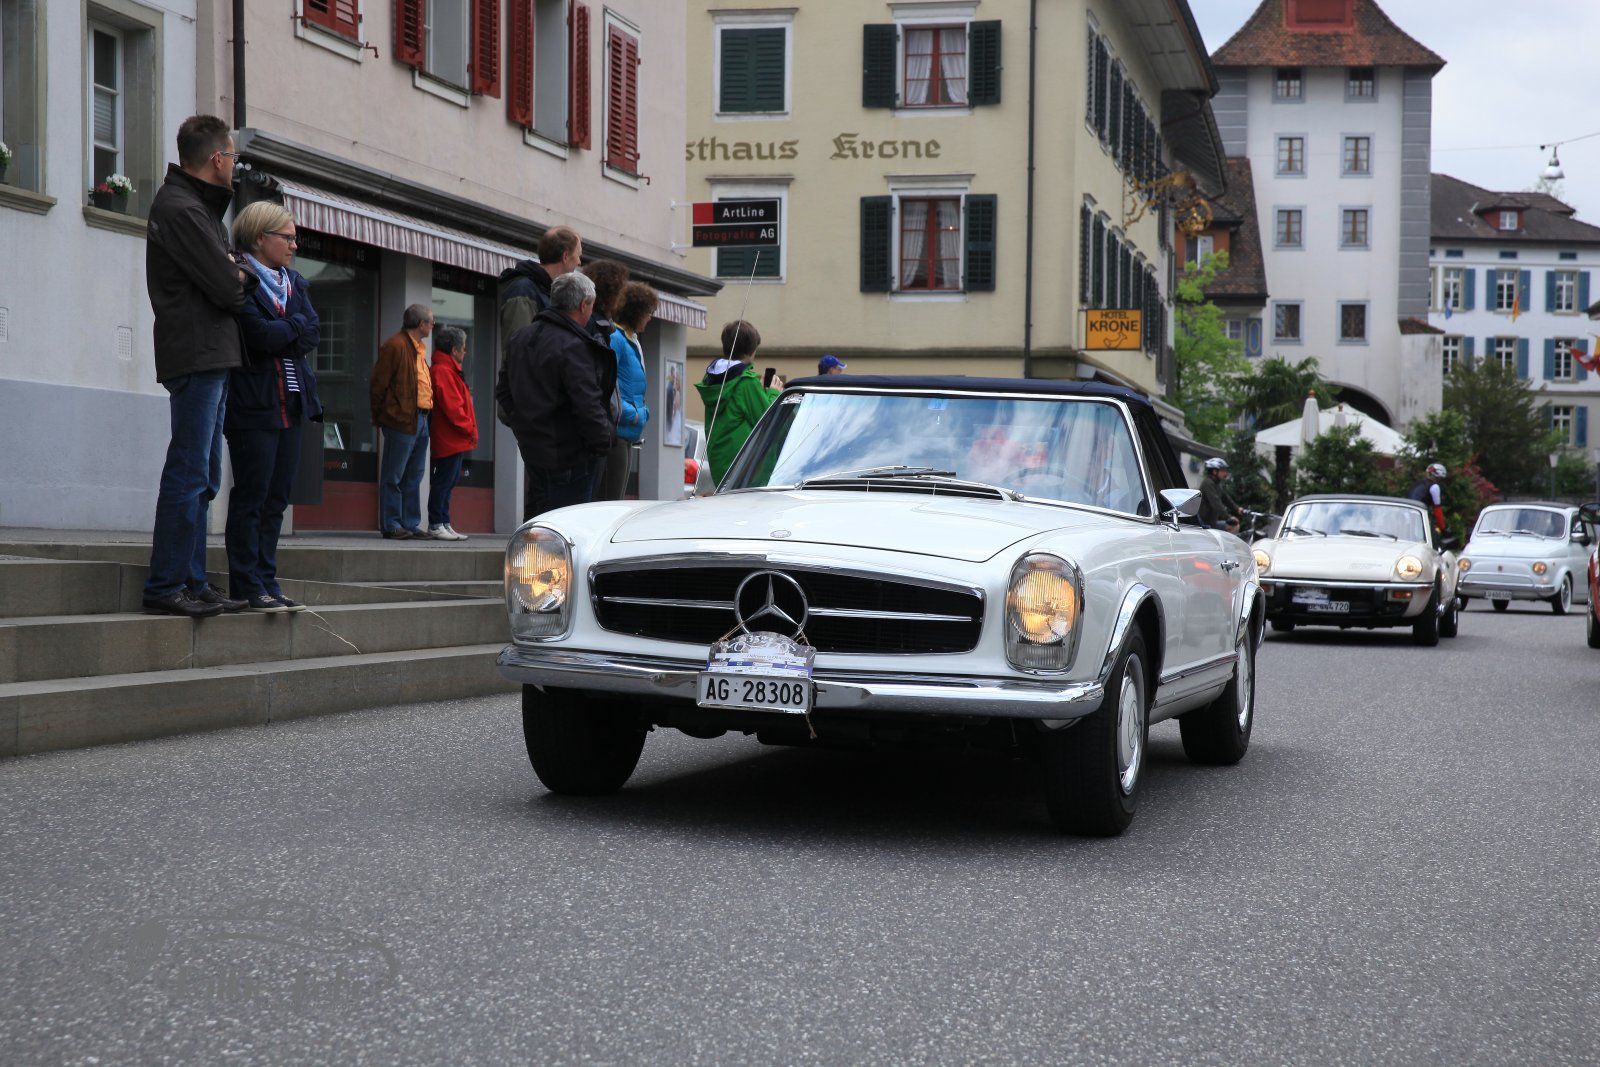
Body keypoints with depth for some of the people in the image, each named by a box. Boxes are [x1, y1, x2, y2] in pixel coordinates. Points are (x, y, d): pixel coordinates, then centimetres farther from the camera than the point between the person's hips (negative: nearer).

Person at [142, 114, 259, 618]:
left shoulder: (197, 204, 19)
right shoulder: (183, 211, -14)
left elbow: (223, 271, 18)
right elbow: (228, 288, -17)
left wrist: (235, 275, -2)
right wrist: (244, 280, 4)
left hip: (212, 357, 11)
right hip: (198, 356, -11)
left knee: (202, 477, 12)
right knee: (189, 474, -9)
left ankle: (192, 581, 17)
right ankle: (166, 586, -7)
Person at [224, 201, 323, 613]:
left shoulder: (294, 282, 18)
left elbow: (313, 334, 4)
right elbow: (260, 334, -18)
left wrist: (280, 333, -10)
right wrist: (295, 327, -3)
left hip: (291, 404, 7)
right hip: (254, 404, -7)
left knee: (276, 498, 7)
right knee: (252, 496, -4)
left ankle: (266, 584, 11)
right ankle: (247, 587, -1)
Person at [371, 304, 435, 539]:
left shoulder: (419, 349, 19)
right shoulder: (395, 346, -10)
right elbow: (378, 385, -11)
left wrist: (427, 414, 17)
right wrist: (380, 416, -8)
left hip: (421, 420, 9)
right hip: (401, 421, -9)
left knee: (413, 478, 12)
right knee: (393, 477, -3)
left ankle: (411, 524, 17)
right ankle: (391, 525, 0)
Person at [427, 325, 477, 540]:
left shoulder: (450, 370, 20)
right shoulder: (443, 371, -14)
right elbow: (451, 406, -20)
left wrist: (469, 430, 13)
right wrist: (468, 428, -13)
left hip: (456, 440, 11)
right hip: (450, 439, -11)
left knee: (448, 482, 12)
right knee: (443, 482, -7)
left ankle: (444, 524, 17)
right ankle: (436, 525, -5)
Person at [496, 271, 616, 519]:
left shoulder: (522, 336, 11)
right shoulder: (574, 347, -19)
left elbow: (503, 389, 20)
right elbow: (587, 404, -23)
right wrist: (602, 441, -11)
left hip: (531, 447, 9)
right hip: (568, 454, -9)